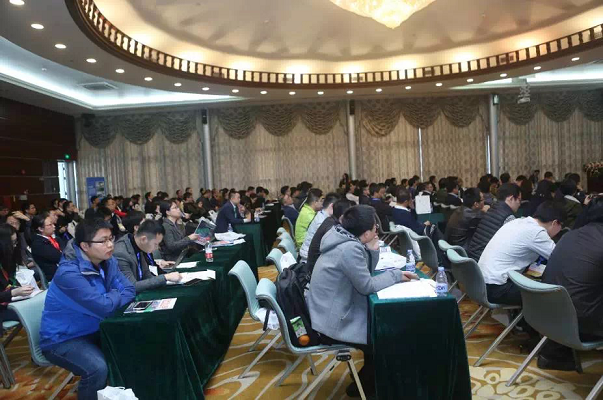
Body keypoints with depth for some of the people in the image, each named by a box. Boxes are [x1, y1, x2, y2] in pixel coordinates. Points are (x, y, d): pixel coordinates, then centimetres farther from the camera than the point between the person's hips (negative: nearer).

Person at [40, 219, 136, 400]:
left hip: (94, 330, 7)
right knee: (98, 369, -30)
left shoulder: (108, 261, -4)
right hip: (62, 339, -7)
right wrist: (115, 294, -11)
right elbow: (105, 307, -32)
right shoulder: (69, 272, -29)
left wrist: (110, 298, -22)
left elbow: (130, 290, -3)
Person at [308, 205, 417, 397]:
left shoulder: (344, 240, 3)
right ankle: (362, 387, 23)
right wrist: (396, 274, -11)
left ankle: (370, 378, 35)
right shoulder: (350, 248, -28)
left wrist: (372, 251, -6)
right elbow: (367, 286, -22)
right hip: (332, 322, -9)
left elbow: (364, 273, 10)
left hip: (331, 312, 9)